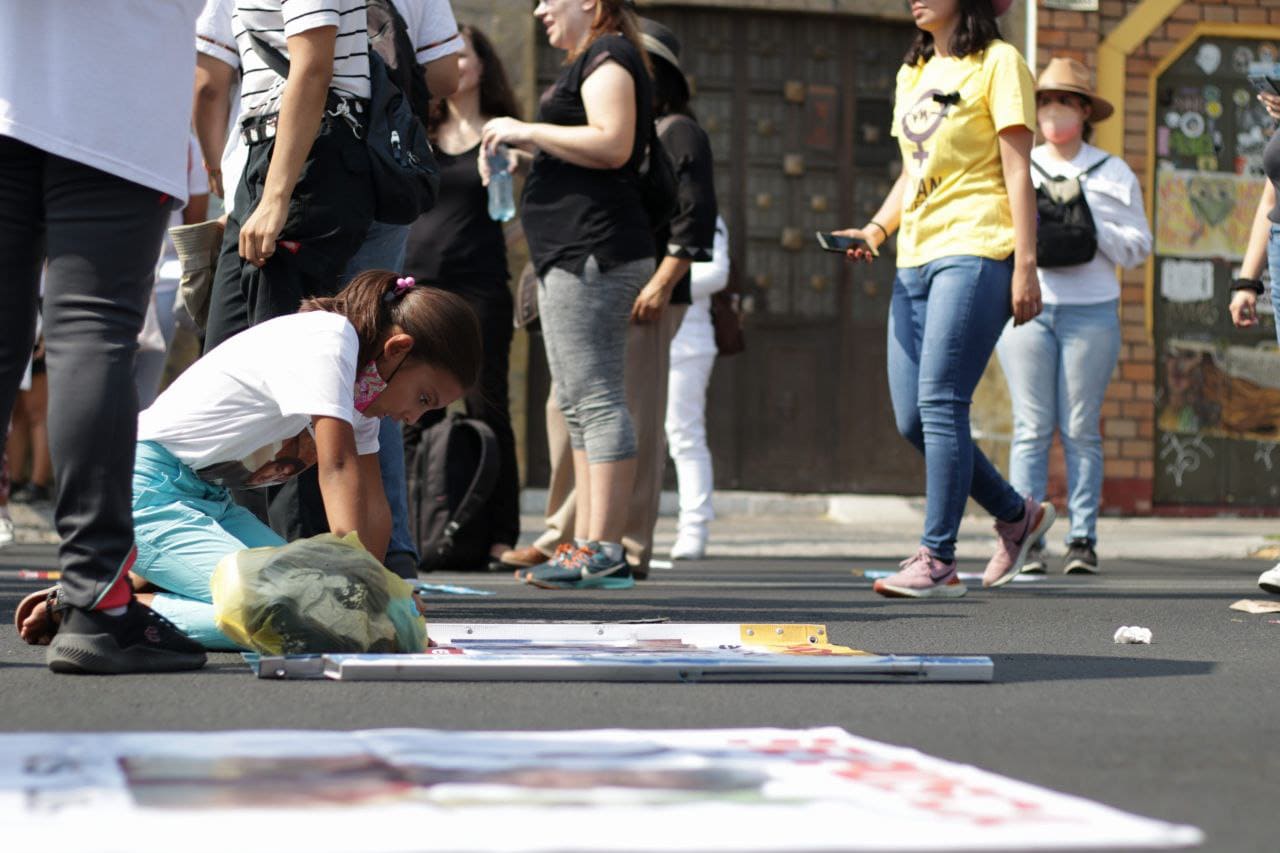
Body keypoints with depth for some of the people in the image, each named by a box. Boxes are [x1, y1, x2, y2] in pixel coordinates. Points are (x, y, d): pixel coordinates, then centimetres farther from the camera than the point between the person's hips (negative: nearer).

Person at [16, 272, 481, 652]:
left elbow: (372, 504, 8)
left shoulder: (360, 380, 11)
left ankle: (142, 582, 5)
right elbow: (338, 469, -27)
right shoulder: (326, 342, -18)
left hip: (207, 498, 10)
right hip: (148, 488, -10)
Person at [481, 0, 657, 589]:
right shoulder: (590, 61, 25)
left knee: (596, 399, -13)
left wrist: (528, 132, -14)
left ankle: (604, 550, -15)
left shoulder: (607, 55, -8)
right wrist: (527, 155, 16)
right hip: (577, 254, 11)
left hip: (592, 253, -11)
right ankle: (586, 546, 12)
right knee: (578, 405, 10)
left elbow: (612, 144, -21)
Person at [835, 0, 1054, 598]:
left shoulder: (996, 63, -1)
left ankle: (937, 561, -12)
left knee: (940, 404, -15)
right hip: (916, 259, 8)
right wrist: (875, 230, 9)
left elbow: (1017, 171, -6)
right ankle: (1017, 516, 22)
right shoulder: (913, 74, 21)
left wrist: (1025, 267, -12)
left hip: (974, 253, -8)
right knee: (912, 419, 4)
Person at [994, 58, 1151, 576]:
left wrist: (1092, 227, -7)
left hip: (1090, 312, -1)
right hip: (1024, 306, 1)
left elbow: (1138, 246, 8)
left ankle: (1083, 539, 2)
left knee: (1081, 429, -2)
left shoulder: (1114, 174, 11)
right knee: (1032, 428, -4)